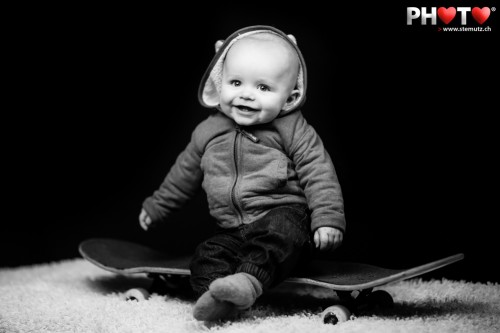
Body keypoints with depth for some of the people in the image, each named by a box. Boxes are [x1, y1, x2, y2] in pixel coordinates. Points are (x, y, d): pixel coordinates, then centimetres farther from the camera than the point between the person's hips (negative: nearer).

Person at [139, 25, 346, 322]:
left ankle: (250, 280, -53)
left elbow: (318, 172, -7)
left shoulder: (292, 129, -5)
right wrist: (157, 206, 31)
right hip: (232, 230, 4)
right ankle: (220, 297, -41)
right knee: (207, 255, -21)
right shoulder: (208, 132, 7)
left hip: (283, 215, -4)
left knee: (277, 235, -36)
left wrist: (328, 218, -18)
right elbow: (185, 173, 22)